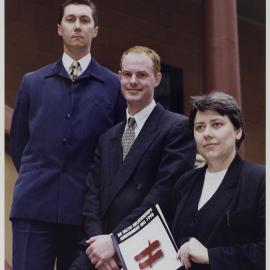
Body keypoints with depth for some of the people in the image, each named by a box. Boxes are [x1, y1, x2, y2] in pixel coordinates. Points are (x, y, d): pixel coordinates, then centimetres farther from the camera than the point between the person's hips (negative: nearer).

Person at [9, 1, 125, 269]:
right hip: (34, 206, 1)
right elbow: (18, 142, 16)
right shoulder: (32, 82, 11)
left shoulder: (114, 85, 5)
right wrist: (36, 180, 13)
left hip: (87, 208, -1)